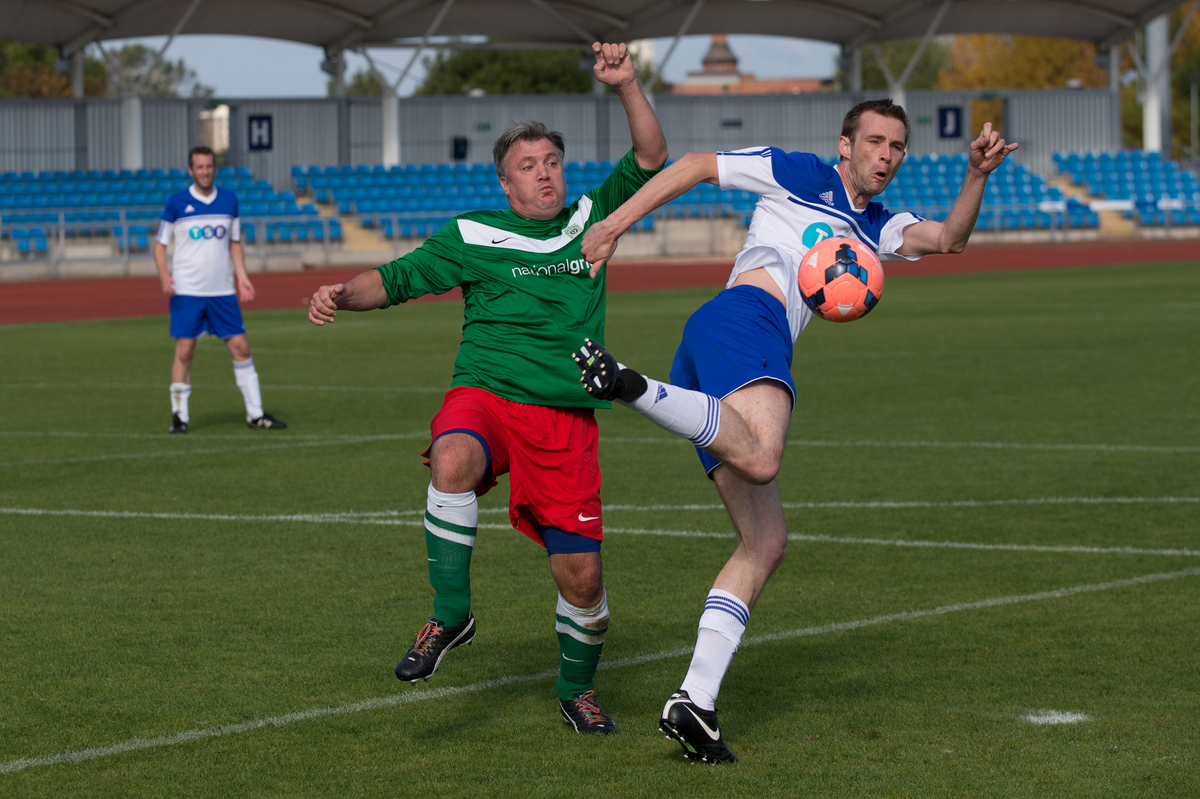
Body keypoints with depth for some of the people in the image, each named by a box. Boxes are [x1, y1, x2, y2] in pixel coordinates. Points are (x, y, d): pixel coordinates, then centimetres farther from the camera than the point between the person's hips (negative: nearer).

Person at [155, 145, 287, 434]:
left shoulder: (229, 200, 8)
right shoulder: (177, 203, -2)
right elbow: (160, 243, 3)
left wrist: (242, 276, 8)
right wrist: (164, 275, -13)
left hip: (223, 290, 3)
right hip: (187, 291, -3)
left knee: (240, 347, 1)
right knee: (184, 351, -5)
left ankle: (255, 414, 8)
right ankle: (179, 416, 4)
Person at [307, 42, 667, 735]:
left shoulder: (590, 220, 15)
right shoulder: (472, 236, 8)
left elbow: (651, 160, 12)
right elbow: (399, 277, 5)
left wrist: (627, 86, -2)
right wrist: (344, 294, -15)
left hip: (567, 419, 2)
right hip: (485, 396, -2)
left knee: (581, 571, -4)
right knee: (454, 462, -39)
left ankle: (578, 689, 23)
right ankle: (451, 616, -24)